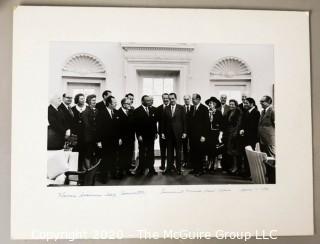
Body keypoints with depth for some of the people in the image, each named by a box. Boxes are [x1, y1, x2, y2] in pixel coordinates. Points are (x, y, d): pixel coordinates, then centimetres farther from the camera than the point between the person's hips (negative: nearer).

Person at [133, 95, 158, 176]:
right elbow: (136, 124, -9)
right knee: (142, 153, 5)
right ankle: (141, 170, 17)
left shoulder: (152, 109, 8)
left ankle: (151, 169, 16)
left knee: (151, 153, 7)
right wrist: (139, 135, -13)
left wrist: (155, 132, 7)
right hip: (142, 136, -4)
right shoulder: (137, 111, -7)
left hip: (151, 135, 4)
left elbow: (154, 122, 12)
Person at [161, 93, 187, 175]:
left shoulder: (181, 108, 1)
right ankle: (169, 167, 14)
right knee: (170, 151, 6)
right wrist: (162, 132, 2)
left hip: (178, 132, -2)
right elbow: (163, 121, 7)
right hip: (169, 133, 2)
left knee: (178, 151, 4)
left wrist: (184, 132, -6)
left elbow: (184, 121, -1)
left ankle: (178, 168, 12)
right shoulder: (166, 108, 7)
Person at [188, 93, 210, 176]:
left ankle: (200, 170, 13)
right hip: (192, 135, 6)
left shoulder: (204, 108, -7)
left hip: (199, 135, -6)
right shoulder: (192, 108, 12)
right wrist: (188, 132, 6)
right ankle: (194, 168, 18)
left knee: (200, 153, 2)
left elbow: (206, 123, -10)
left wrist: (203, 135, -13)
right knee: (192, 153, 7)